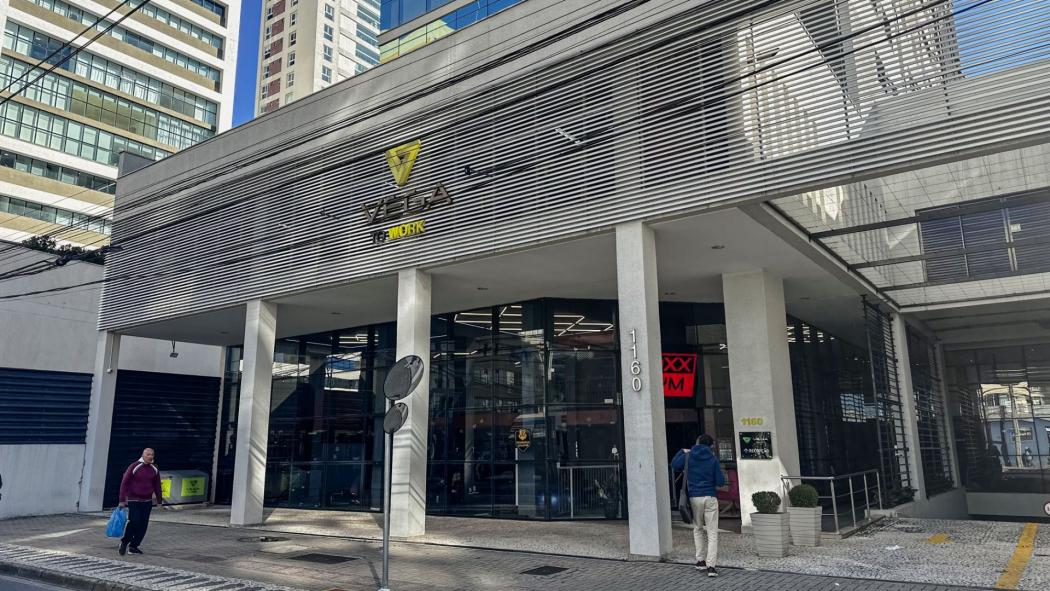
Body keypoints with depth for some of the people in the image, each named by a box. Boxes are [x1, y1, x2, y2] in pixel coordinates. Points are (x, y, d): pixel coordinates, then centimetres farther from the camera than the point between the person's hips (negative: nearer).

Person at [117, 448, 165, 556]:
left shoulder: (155, 469, 6)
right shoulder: (134, 467, -8)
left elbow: (157, 486, 14)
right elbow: (124, 483, -7)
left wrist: (159, 500, 14)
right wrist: (122, 500, -10)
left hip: (147, 502, 5)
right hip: (133, 501, -5)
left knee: (143, 525, 3)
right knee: (134, 522, -12)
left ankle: (133, 546, 14)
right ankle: (124, 542, 11)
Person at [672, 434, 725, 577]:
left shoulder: (688, 456, 0)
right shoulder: (713, 459, -3)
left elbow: (674, 465, 16)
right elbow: (720, 482, -2)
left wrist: (682, 452, 26)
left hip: (694, 498, 2)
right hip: (710, 498, -2)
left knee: (698, 529, 20)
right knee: (712, 533, 1)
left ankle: (701, 560, 18)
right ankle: (710, 566, -7)